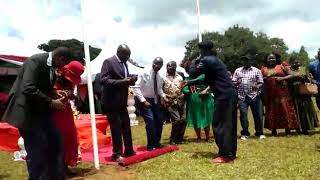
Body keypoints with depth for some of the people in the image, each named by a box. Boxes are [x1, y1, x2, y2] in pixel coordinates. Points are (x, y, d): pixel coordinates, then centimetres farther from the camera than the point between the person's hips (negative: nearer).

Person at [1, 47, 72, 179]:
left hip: (41, 111, 9)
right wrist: (51, 102, -23)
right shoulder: (35, 61, -19)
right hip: (27, 112, -9)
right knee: (36, 149, -5)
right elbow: (28, 89, -29)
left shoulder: (51, 66, 7)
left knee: (55, 141, 11)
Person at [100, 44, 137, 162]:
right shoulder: (108, 62, -12)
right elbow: (103, 80, -21)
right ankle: (117, 154, 12)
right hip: (111, 101, -8)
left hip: (122, 101, 8)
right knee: (116, 128, -1)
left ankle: (129, 151, 25)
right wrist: (121, 82, -29)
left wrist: (130, 80, -3)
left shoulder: (124, 63, 12)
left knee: (126, 126, 13)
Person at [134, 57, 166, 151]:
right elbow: (136, 88, -17)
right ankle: (150, 145, 0)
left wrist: (162, 96, -5)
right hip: (145, 101, -7)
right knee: (150, 121, -15)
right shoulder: (144, 74, -16)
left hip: (155, 101, 7)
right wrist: (143, 101, -23)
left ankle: (156, 142, 25)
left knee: (159, 120, 8)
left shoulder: (160, 77, 1)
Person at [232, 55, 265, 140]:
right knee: (243, 115, -1)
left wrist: (257, 86, -16)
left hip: (254, 96, -1)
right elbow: (233, 82, 10)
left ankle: (259, 133, 18)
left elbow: (261, 83, 5)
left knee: (258, 115, 2)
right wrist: (237, 83, -13)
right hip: (242, 96, 1)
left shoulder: (256, 70, 8)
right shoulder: (238, 71, 13)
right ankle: (245, 133, 13)